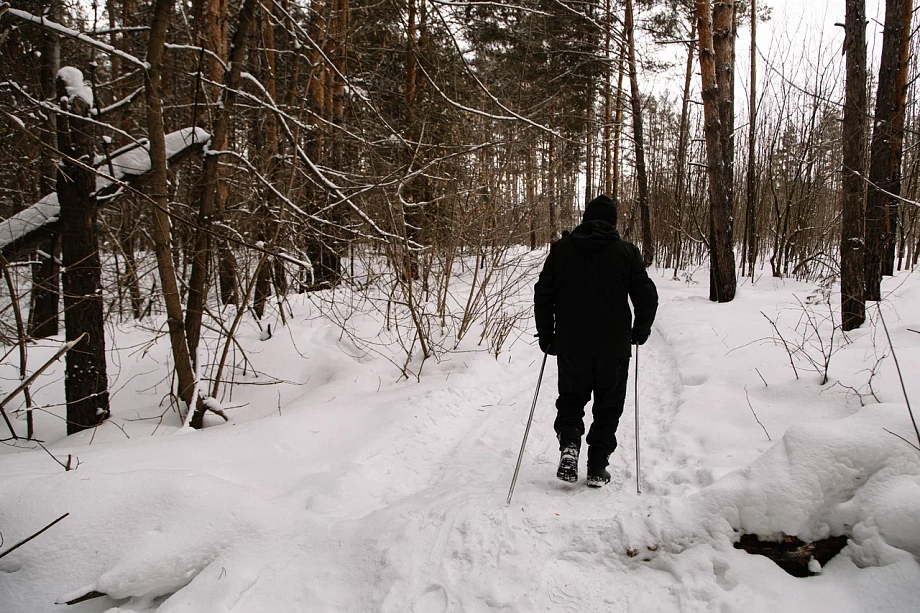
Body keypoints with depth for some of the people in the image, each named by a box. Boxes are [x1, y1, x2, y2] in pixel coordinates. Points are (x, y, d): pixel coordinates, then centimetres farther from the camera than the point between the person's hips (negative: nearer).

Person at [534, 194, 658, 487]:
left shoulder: (562, 248, 1)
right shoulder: (626, 252, -2)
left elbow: (543, 294, 1)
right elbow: (647, 297, -1)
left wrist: (546, 335, 10)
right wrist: (639, 332, 15)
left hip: (570, 345, 1)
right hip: (614, 347, -1)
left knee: (570, 400, 18)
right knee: (608, 406, 12)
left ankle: (569, 444, -6)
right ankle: (597, 468, 13)